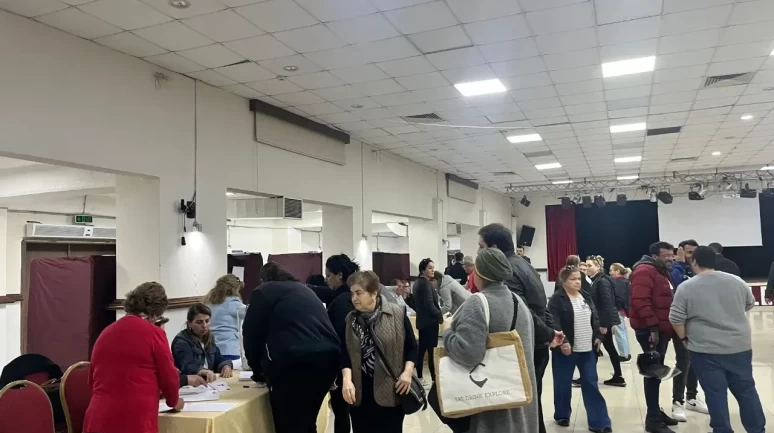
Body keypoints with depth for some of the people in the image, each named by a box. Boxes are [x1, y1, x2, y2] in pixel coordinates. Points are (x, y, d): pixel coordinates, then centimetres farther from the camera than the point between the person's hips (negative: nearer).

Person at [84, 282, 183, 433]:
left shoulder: (105, 333, 11)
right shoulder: (153, 333, -7)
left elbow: (92, 380, 22)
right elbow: (168, 376, -2)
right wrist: (173, 401, 18)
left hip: (99, 419, 6)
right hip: (136, 420, -6)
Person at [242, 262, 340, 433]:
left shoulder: (263, 291, 11)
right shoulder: (304, 289, 29)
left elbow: (251, 333, 8)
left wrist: (258, 369, 23)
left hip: (294, 362, -7)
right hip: (328, 356, 7)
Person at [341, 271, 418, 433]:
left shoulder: (397, 314, -5)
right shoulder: (350, 319, 5)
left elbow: (411, 346, 1)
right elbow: (345, 353, 2)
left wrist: (407, 372, -10)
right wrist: (347, 379, -12)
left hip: (390, 389, -3)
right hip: (360, 391, 3)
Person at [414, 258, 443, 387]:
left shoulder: (418, 282, 13)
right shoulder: (426, 283, -17)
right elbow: (430, 305, -22)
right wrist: (441, 316, -14)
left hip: (422, 320, 10)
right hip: (429, 321, -10)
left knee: (422, 349, 13)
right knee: (432, 351, -7)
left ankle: (419, 377, 19)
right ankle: (434, 379, -6)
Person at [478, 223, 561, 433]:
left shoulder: (506, 272, -21)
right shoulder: (523, 264, 12)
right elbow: (539, 306, 15)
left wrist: (548, 334, -13)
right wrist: (550, 331, 12)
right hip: (536, 345, 10)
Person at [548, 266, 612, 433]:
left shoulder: (586, 297, 11)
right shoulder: (557, 299, -10)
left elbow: (595, 318, 16)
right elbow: (554, 323, -17)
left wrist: (598, 336, 6)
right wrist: (562, 341, -24)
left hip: (587, 349, 5)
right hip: (566, 348, -5)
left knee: (591, 384, 7)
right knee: (563, 384, 7)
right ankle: (562, 415, 25)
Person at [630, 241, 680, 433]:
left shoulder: (662, 272, 19)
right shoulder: (645, 271, -14)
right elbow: (641, 301, -25)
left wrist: (661, 327, 17)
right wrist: (653, 326, -26)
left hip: (661, 329, 10)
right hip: (650, 330, -10)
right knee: (654, 372, -7)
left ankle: (656, 412, 27)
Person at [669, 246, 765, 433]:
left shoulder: (686, 287, -10)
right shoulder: (736, 281, 2)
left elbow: (676, 318, -11)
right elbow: (750, 304, 18)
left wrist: (684, 338, 5)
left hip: (705, 350, -4)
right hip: (740, 346, 4)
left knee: (715, 393, 4)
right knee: (746, 389, 16)